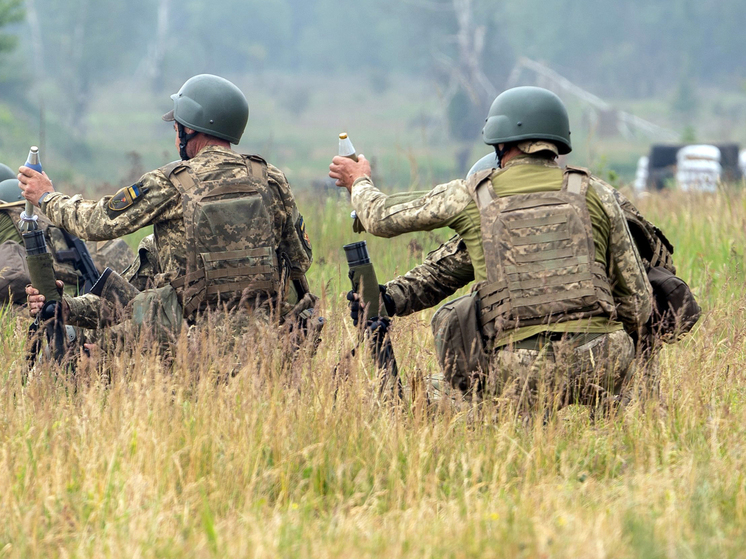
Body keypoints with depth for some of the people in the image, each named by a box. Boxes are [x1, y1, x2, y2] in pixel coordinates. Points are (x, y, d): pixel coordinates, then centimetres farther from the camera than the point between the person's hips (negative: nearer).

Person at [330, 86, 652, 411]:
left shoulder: (471, 196, 8)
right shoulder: (596, 193, 9)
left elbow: (383, 220, 23)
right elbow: (637, 300, 10)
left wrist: (360, 183, 45)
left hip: (523, 374, -2)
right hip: (603, 370, 2)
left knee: (449, 321, 25)